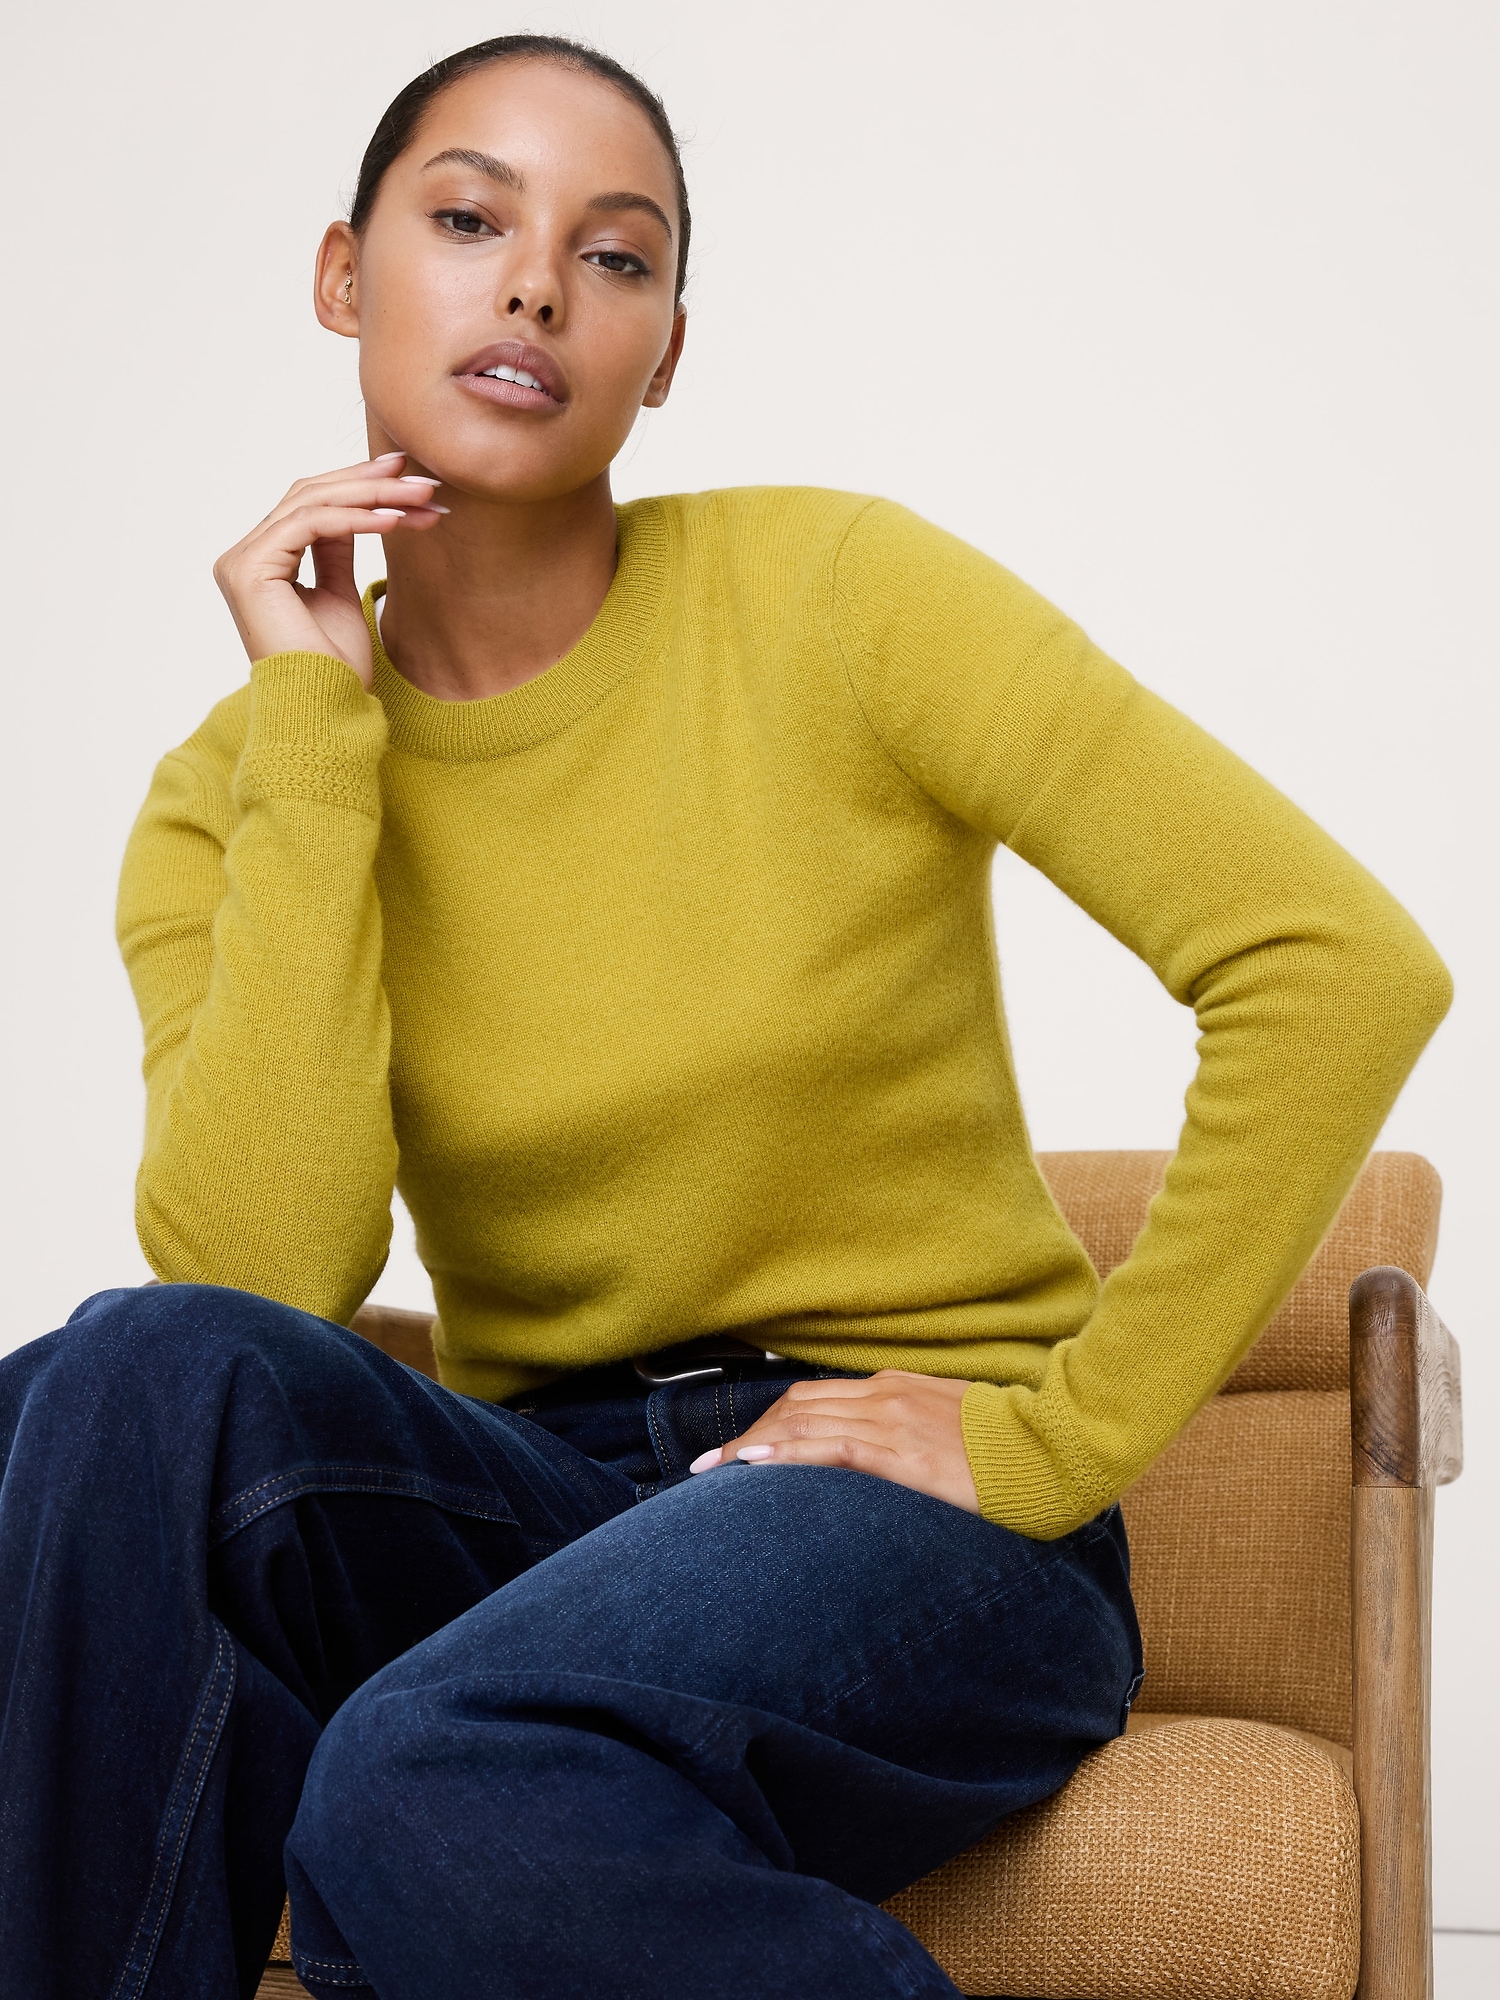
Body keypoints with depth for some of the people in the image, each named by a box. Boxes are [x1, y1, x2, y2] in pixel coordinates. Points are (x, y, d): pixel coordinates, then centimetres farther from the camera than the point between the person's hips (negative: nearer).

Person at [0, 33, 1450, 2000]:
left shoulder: (833, 595, -7)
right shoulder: (237, 796, 3)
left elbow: (1346, 966, -13)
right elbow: (255, 1276, -15)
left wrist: (1058, 1433, -12)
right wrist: (314, 727, -12)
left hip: (908, 1511, -3)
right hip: (521, 1502, 3)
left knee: (431, 1799, -32)